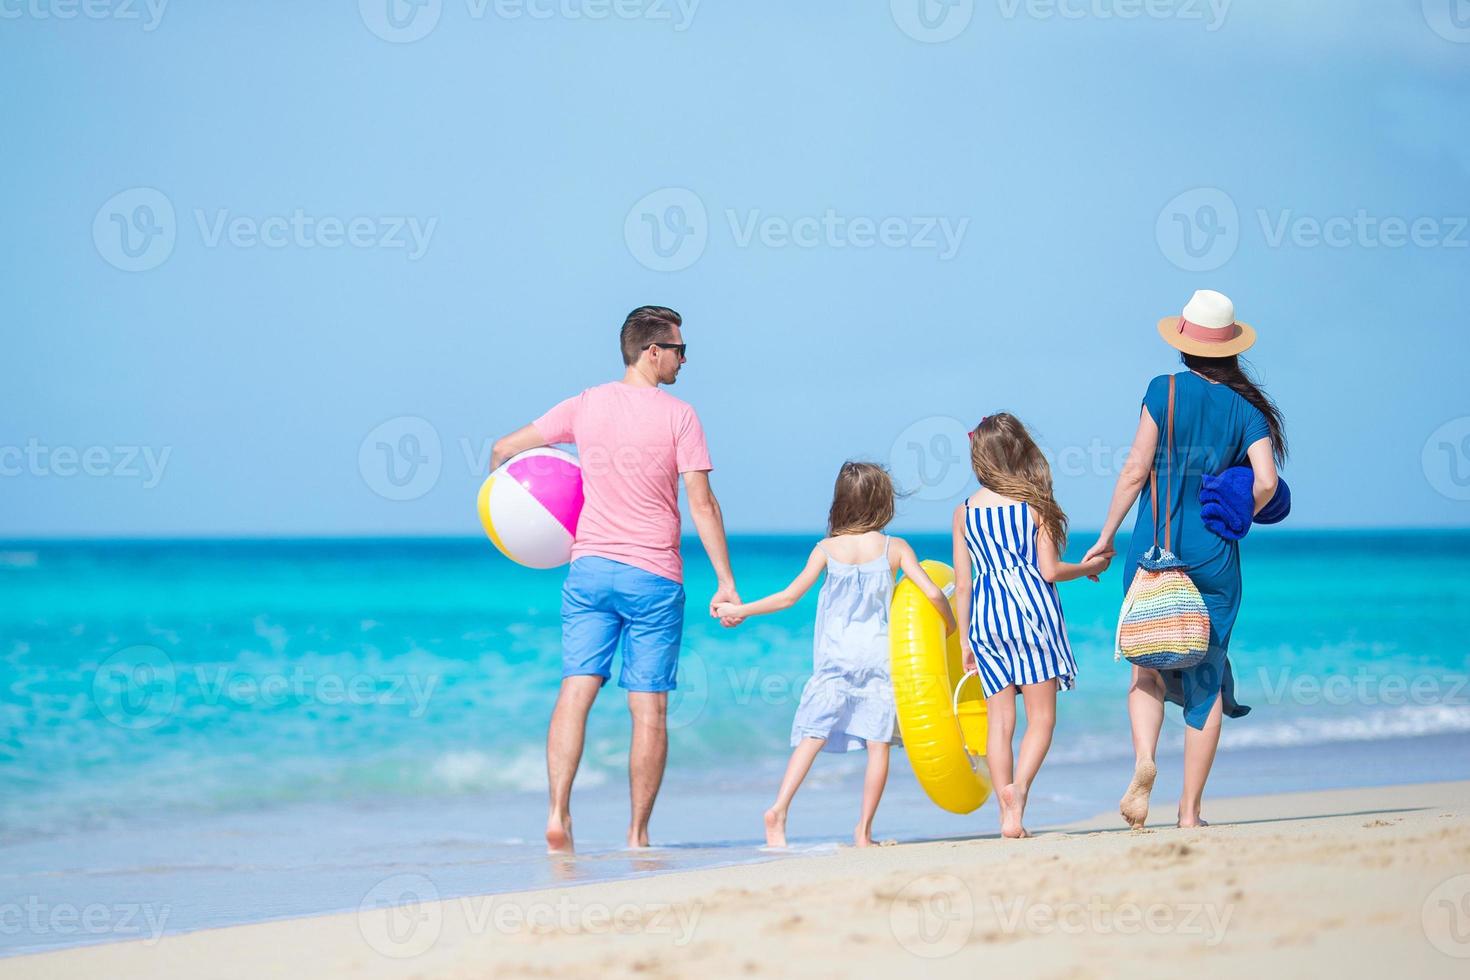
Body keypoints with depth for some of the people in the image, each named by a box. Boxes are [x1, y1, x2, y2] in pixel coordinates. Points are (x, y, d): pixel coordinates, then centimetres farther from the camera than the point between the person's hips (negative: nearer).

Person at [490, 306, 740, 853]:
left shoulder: (586, 406, 5)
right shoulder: (679, 416, -6)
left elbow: (504, 448, 10)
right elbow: (702, 504, -9)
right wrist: (726, 583, -6)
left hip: (590, 569, 3)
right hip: (653, 576, -3)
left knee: (576, 690, -3)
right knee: (649, 707, 2)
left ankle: (558, 812, -19)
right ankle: (638, 835, 4)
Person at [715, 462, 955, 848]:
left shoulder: (828, 549, 0)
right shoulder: (895, 548, 0)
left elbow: (790, 596, -1)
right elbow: (933, 593, -5)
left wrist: (739, 610, 10)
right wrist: (949, 624, 15)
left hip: (834, 657, 1)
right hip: (878, 654, -1)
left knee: (812, 735, -1)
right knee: (878, 741, 3)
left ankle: (779, 809, -17)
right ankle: (864, 829, 0)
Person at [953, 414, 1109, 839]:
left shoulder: (964, 512, 7)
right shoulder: (1034, 503, -3)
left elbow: (962, 584, 7)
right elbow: (1050, 571, -7)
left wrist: (965, 640, 14)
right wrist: (1091, 567, 12)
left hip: (985, 616, 3)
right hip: (1030, 608, -3)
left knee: (1000, 721, 6)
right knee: (1041, 717, 0)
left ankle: (1008, 815, 0)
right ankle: (1018, 785, -25)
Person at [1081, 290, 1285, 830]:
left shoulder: (1165, 391, -3)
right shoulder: (1247, 408, 2)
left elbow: (1136, 470, -5)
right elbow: (1266, 483, -8)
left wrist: (1105, 537, 3)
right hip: (1214, 557, 1)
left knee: (1146, 668, 11)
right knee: (1205, 682, 6)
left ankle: (1143, 760, -17)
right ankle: (1190, 810, 5)